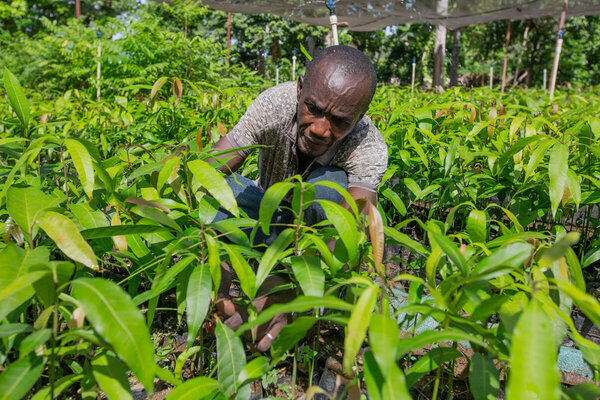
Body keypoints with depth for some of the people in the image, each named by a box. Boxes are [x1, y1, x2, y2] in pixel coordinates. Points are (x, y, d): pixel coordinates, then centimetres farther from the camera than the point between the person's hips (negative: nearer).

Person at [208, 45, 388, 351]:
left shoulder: (370, 150, -33)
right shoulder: (274, 104, -30)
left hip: (319, 224, -1)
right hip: (270, 212, 2)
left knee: (328, 182, -35)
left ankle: (291, 295, -24)